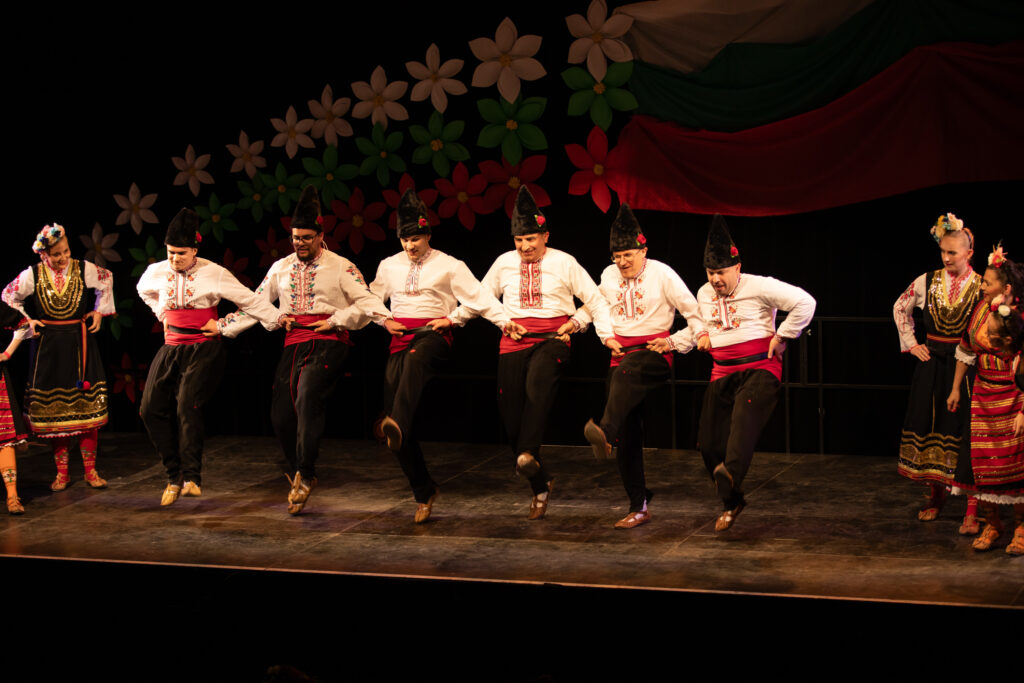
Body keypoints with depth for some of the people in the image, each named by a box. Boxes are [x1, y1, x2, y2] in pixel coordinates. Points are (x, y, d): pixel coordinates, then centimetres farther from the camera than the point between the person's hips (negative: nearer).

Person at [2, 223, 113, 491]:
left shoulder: (85, 270, -4)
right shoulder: (32, 275, -5)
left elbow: (106, 281, 18)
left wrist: (100, 311, 13)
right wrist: (25, 323, 5)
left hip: (80, 344, 0)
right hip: (48, 346, 0)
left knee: (87, 405, -1)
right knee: (53, 409, 2)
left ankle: (90, 470, 8)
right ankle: (62, 472, 11)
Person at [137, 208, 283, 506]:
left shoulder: (214, 273, -10)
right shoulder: (156, 272, 4)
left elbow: (249, 300, -5)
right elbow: (144, 291, 29)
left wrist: (279, 319, -9)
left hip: (204, 349, -5)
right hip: (172, 347, 5)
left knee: (188, 405, -23)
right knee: (151, 408, -3)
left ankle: (192, 477, -20)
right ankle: (174, 475, 8)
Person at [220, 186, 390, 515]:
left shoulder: (341, 267, 2)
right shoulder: (280, 268, 15)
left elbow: (366, 302, -4)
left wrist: (335, 320, -14)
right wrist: (222, 327, 13)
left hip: (327, 343, -5)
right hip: (293, 343, 5)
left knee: (307, 398, -26)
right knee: (280, 414, -3)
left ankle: (305, 476, -17)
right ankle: (300, 477, 18)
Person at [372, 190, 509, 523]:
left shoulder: (448, 266, 3)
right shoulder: (389, 266, 14)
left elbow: (478, 296, -1)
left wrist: (506, 321, -11)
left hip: (434, 335, -4)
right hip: (401, 338, 4)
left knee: (415, 358, -43)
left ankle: (398, 426, -67)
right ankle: (424, 492, 6)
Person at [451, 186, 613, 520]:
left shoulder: (564, 263, 2)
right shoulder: (504, 263, 10)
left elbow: (595, 300, 5)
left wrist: (608, 336, -5)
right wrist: (449, 319, 14)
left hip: (552, 338, -3)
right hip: (514, 340, 3)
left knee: (538, 385, -37)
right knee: (511, 416, -1)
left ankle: (527, 455, -46)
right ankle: (540, 485, 15)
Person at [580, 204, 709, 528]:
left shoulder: (662, 275, -2)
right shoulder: (609, 276, 11)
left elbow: (694, 313, -1)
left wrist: (674, 342, -11)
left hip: (653, 353, -5)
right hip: (621, 353, 5)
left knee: (625, 375, -41)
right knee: (628, 433, 0)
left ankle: (605, 433, -67)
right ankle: (639, 507, 8)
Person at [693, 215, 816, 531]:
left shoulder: (759, 287, -9)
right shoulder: (703, 294, 11)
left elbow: (805, 302, -14)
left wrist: (782, 337, -12)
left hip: (760, 369, -6)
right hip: (722, 372, 6)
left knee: (745, 415, -35)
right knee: (709, 443, 2)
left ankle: (732, 473, -59)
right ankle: (731, 503, 20)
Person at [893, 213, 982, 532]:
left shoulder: (981, 287, -5)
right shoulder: (928, 281, 4)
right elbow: (900, 308, 19)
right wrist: (911, 343, 13)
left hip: (964, 365, -3)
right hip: (932, 364, 3)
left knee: (964, 431, -8)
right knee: (929, 426, 7)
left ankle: (972, 509, -6)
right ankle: (935, 496, 23)